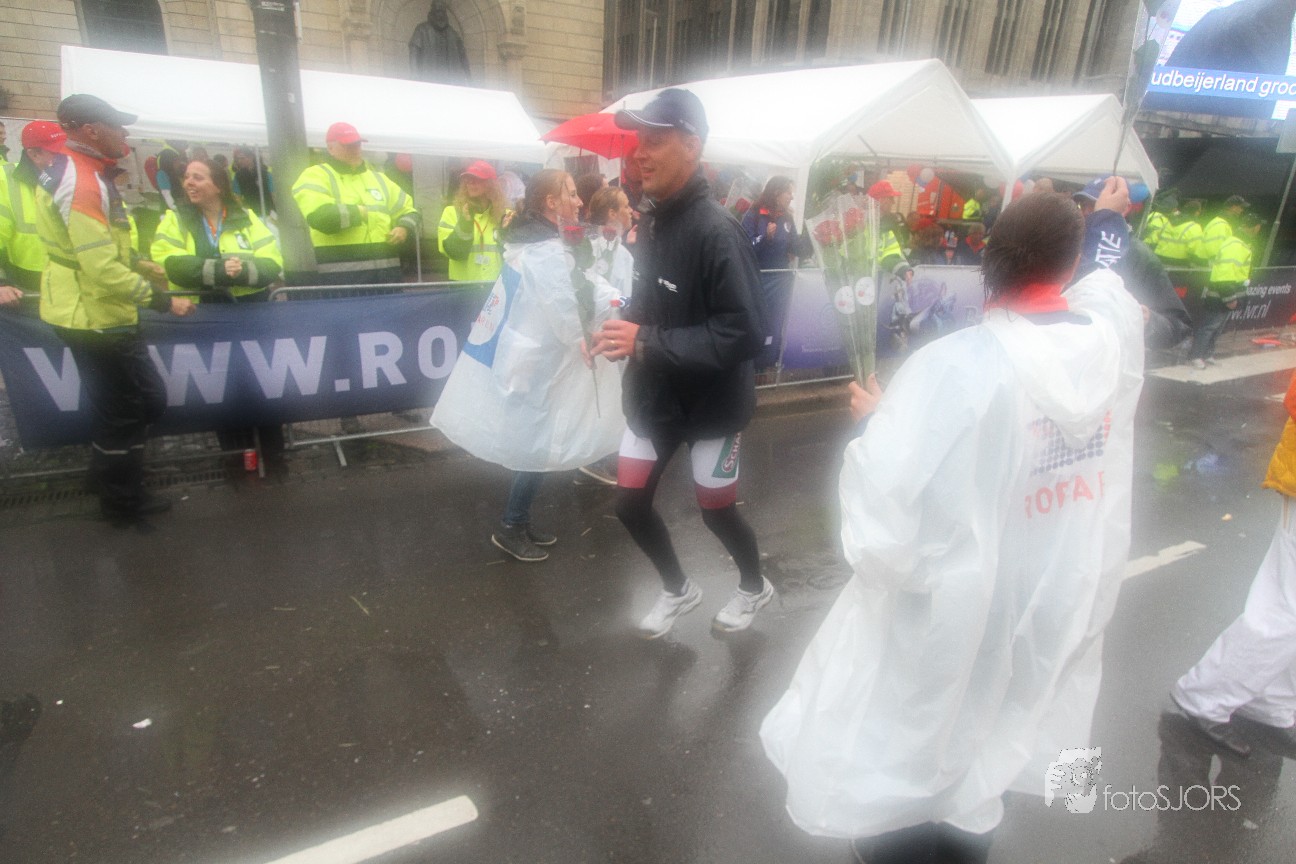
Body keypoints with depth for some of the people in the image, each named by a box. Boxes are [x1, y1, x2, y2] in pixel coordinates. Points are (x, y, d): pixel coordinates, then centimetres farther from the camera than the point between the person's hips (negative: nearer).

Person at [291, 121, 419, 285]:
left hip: (385, 272, 6)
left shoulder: (376, 176, 21)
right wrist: (357, 212, -7)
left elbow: (408, 210, 23)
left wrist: (404, 228, 1)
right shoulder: (316, 176, 1)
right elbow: (319, 216, -18)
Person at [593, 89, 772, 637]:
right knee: (630, 505, 11)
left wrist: (647, 343, -30)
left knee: (717, 511, 12)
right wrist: (624, 331, -5)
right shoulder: (656, 221, 3)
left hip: (712, 403, -7)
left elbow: (745, 333, -28)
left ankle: (755, 588, 44)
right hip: (654, 396, 7)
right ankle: (678, 590, 38)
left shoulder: (716, 231, -23)